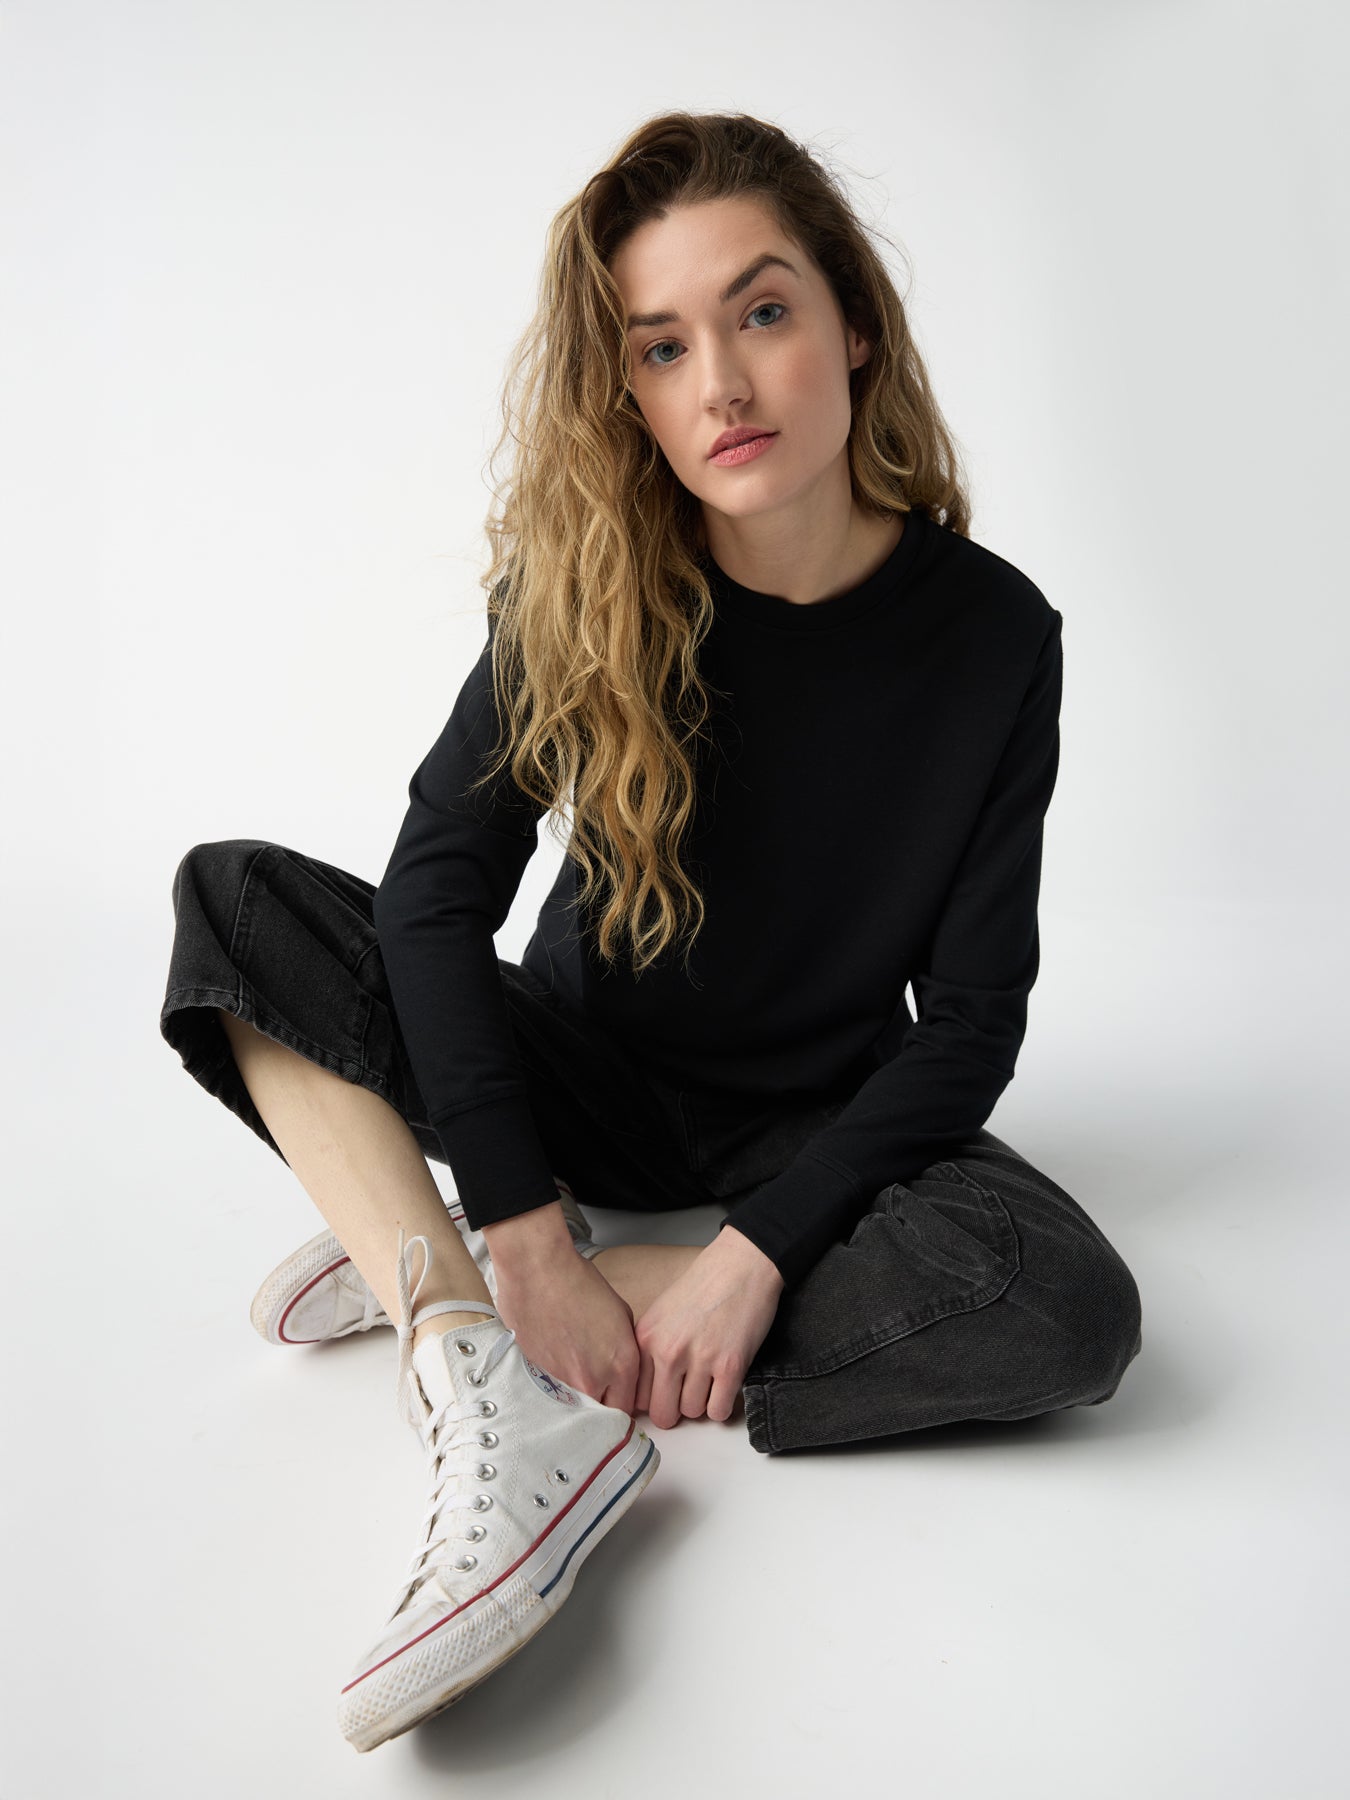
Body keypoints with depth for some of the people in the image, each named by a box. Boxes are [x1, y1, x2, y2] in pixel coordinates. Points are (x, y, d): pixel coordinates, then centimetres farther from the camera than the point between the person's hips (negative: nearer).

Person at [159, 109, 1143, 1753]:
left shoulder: (992, 634, -14)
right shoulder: (589, 585, -12)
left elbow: (970, 1020, -13)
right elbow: (437, 895, -19)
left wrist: (754, 1254, -21)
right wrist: (530, 1243, -26)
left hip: (814, 1120, 0)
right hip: (584, 1077, 1)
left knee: (1072, 1312, -30)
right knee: (234, 898, -16)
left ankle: (428, 1273, -21)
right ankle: (510, 1416, -33)